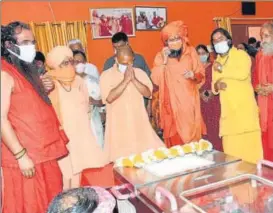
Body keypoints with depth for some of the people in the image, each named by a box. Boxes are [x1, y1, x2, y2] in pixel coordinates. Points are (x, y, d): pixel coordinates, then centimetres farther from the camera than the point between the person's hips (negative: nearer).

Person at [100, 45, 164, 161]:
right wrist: (125, 80, -19)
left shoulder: (139, 73, 5)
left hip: (139, 122, 3)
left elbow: (148, 93, -5)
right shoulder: (106, 75, -5)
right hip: (119, 125, -2)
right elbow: (109, 98, -18)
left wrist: (134, 79, -15)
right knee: (122, 158, 2)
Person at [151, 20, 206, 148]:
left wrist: (194, 75, -15)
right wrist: (164, 61, -16)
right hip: (172, 102, -1)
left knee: (192, 130, 6)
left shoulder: (191, 52, 3)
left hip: (189, 100, 2)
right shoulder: (161, 56, 0)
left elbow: (201, 74, 6)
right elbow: (156, 80, -9)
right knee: (176, 136, -2)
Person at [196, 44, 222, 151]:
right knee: (205, 126, 1)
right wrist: (200, 93, -11)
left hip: (214, 99, -1)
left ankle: (218, 149, 5)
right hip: (201, 101, 1)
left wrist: (212, 91, -13)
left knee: (215, 125, -3)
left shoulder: (213, 66, 6)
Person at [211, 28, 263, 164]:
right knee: (231, 150, 2)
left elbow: (243, 74, -19)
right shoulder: (216, 62, 20)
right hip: (228, 111, 5)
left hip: (244, 109, -5)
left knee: (249, 146, -8)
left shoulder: (241, 55, 2)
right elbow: (214, 89, 20)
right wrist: (217, 85, -4)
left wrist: (222, 69, -7)